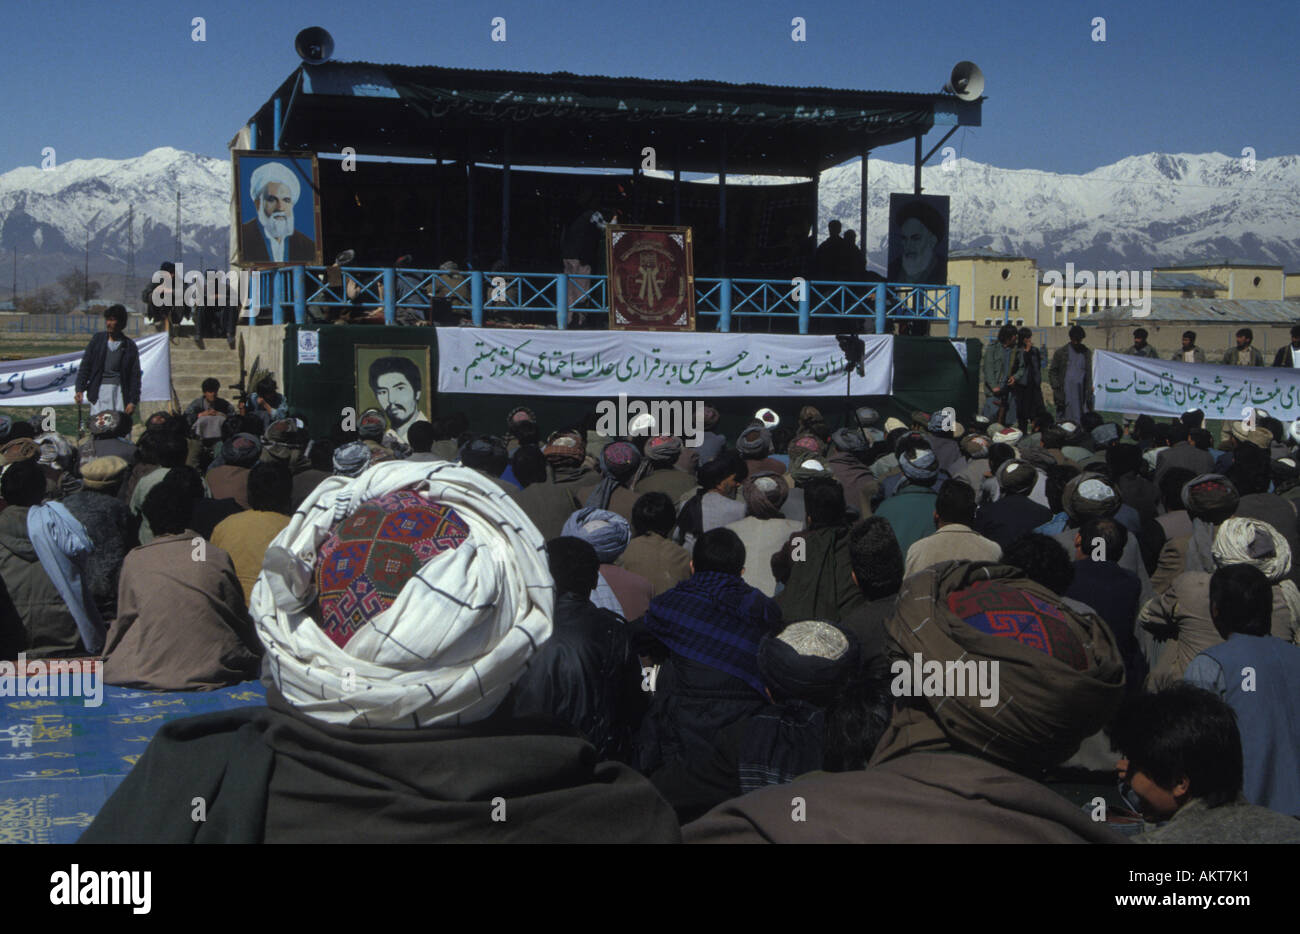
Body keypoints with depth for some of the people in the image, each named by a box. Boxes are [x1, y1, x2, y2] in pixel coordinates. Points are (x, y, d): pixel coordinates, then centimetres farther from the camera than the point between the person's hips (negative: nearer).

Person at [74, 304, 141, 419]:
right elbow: (85, 365, 8)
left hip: (119, 391, -1)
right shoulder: (98, 339, 8)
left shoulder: (129, 346, 4)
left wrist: (133, 401, -4)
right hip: (99, 390, 1)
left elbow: (135, 375, 3)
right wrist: (80, 389, -3)